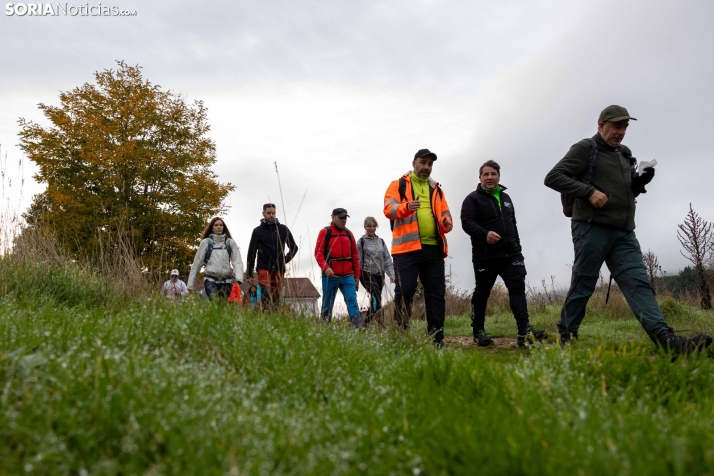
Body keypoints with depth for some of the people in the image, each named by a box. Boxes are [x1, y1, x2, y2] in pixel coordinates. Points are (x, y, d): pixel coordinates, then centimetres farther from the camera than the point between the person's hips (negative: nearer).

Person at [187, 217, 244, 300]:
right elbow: (197, 263, 6)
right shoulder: (205, 242, 4)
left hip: (227, 280, 2)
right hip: (210, 279, -2)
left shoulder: (230, 242, 7)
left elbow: (237, 261, -3)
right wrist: (190, 285, 4)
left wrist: (239, 277, -21)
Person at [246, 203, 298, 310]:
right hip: (264, 269, -2)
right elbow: (251, 253, 5)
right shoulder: (258, 231, 5)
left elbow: (294, 247, 18)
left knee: (276, 298, 3)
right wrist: (249, 274, 3)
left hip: (279, 270, 2)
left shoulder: (283, 229, 10)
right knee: (267, 295, -18)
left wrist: (286, 259, 3)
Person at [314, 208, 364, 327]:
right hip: (330, 276, -3)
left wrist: (357, 276, 13)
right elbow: (318, 253, -6)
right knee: (327, 305, 5)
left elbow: (354, 256, 16)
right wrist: (325, 267, -22)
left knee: (352, 300, -9)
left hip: (348, 276, 3)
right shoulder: (325, 232, 2)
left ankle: (359, 325, -16)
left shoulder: (349, 234, 14)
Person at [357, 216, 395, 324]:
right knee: (377, 298, -20)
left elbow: (387, 259, 13)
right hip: (367, 273, -5)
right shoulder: (361, 242, 1)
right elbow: (358, 260, -3)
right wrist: (356, 277, -7)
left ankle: (367, 323, 16)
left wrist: (391, 274, 3)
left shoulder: (381, 241, 15)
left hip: (379, 275, 6)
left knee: (374, 300, 6)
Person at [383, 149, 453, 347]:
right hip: (407, 247, -5)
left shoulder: (436, 189, 22)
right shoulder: (398, 185, 8)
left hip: (433, 248, 5)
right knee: (404, 291, -7)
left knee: (436, 293, 3)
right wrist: (406, 207, -28)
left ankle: (436, 337, 8)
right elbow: (389, 208, -6)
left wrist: (447, 222, -3)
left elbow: (444, 214, 21)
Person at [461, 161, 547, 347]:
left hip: (510, 254, 5)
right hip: (485, 256, -5)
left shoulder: (505, 197, 20)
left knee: (518, 288, -9)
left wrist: (518, 247, 21)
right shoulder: (472, 199, -2)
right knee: (481, 293, 5)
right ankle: (478, 331, 18)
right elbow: (467, 222, -16)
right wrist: (484, 234, -32)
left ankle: (525, 331, -15)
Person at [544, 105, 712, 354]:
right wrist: (589, 191, -19)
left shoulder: (625, 155, 23)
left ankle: (666, 339, -16)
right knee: (583, 284, -3)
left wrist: (641, 182, 6)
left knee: (638, 283, -6)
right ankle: (566, 336, 9)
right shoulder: (585, 149, 1)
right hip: (591, 228, -6)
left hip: (624, 233, 7)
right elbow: (553, 177, -9)